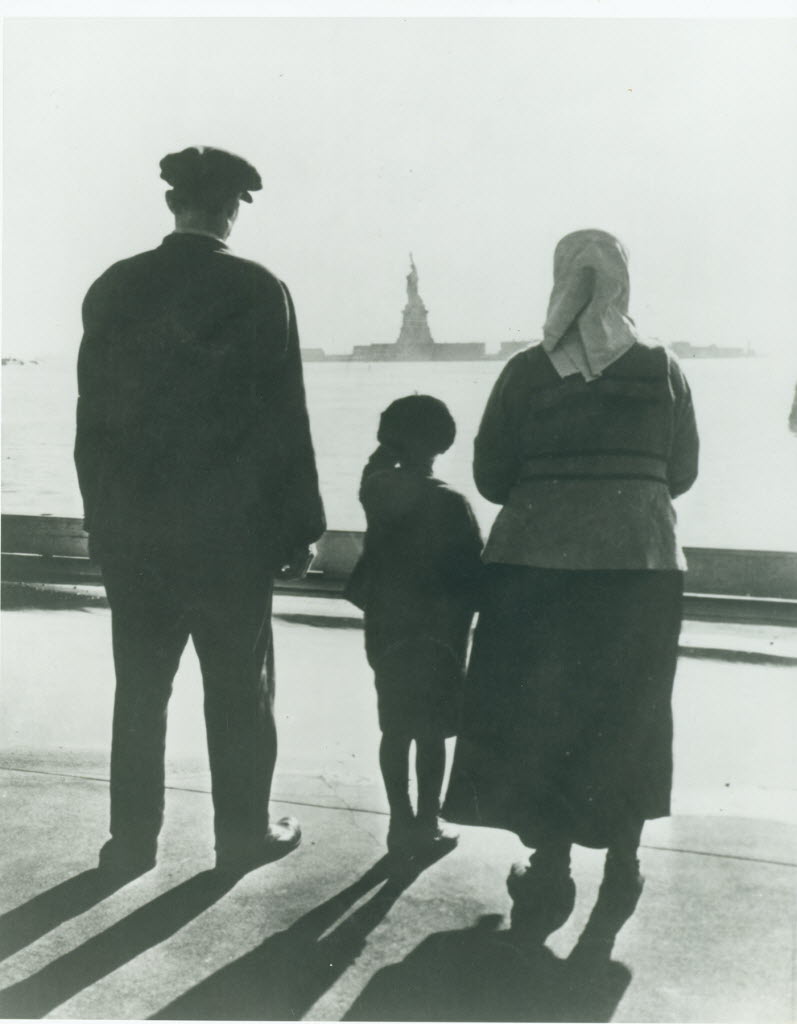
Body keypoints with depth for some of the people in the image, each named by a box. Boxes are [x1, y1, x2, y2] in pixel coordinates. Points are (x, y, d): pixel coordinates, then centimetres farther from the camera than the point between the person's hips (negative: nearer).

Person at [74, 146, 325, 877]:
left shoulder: (113, 288, 4)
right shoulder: (257, 290, -9)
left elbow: (92, 415, 6)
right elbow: (283, 419, -9)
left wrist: (103, 517, 14)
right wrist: (300, 527, -2)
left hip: (133, 527, 4)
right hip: (230, 528, -4)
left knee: (139, 689, 13)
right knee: (239, 690, 9)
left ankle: (133, 839, 21)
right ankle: (244, 833, 19)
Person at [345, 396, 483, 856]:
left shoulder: (377, 489, -5)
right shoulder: (450, 502, -16)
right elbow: (474, 568, -10)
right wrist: (468, 609, 2)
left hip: (387, 627, 5)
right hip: (436, 630, -5)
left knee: (396, 729, 12)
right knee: (430, 732, 6)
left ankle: (402, 821, 19)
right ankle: (427, 823, 14)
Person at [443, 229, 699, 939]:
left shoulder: (526, 372, -3)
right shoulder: (662, 369, -1)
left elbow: (491, 476, -2)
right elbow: (682, 473, 4)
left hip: (538, 560, -1)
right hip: (643, 561, 1)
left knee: (541, 716, 10)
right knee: (627, 717, 15)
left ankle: (552, 872, 14)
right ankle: (622, 868, 25)